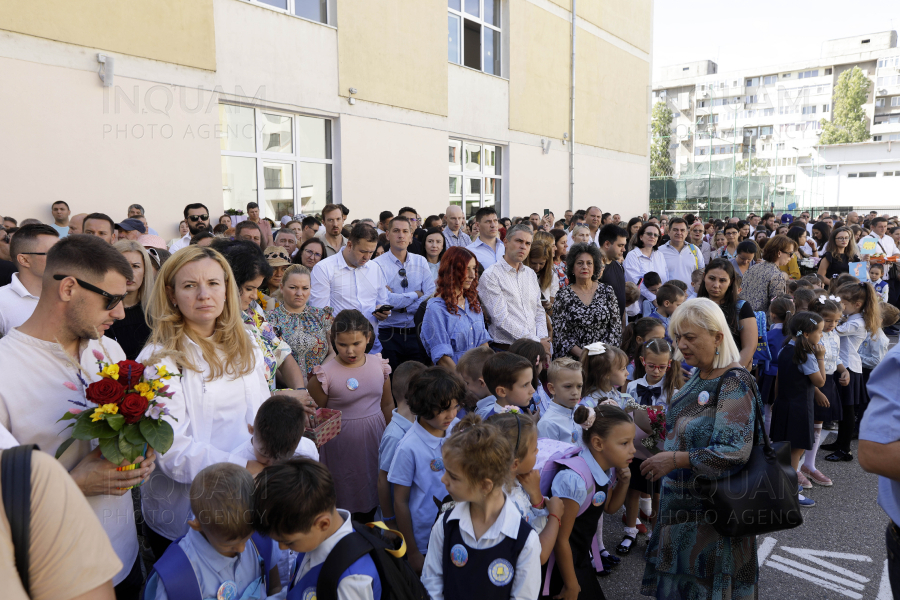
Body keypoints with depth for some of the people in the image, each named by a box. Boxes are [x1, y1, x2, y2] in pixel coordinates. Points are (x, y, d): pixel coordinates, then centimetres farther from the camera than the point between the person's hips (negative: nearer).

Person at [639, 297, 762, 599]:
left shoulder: (734, 384, -21)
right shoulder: (699, 376, 5)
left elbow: (735, 451, -28)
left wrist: (676, 459, -26)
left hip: (711, 508, -8)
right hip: (681, 500, 8)